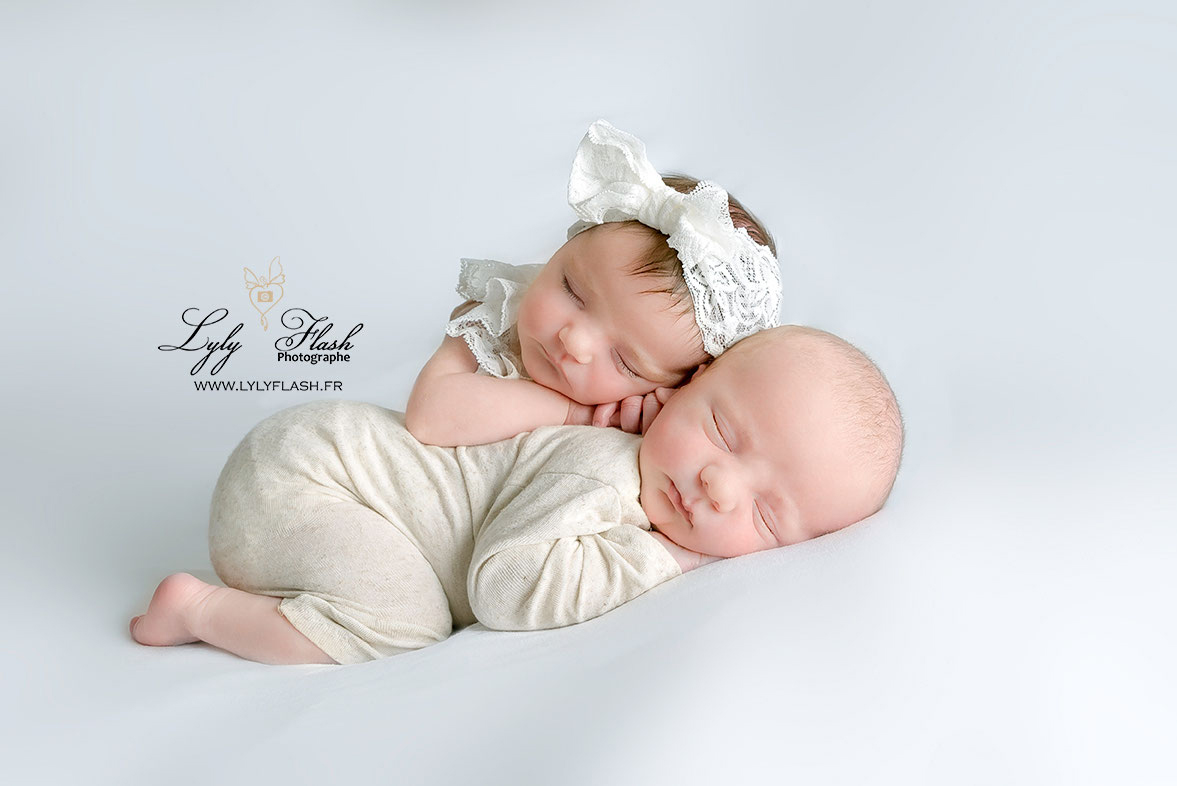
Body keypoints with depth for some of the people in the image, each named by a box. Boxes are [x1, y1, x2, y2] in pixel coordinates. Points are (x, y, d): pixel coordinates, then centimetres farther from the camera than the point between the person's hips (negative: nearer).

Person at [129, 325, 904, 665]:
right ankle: (202, 608, -9)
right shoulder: (602, 471, -27)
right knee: (401, 617, -24)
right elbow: (503, 579, -30)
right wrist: (656, 556, -25)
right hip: (302, 470, -9)